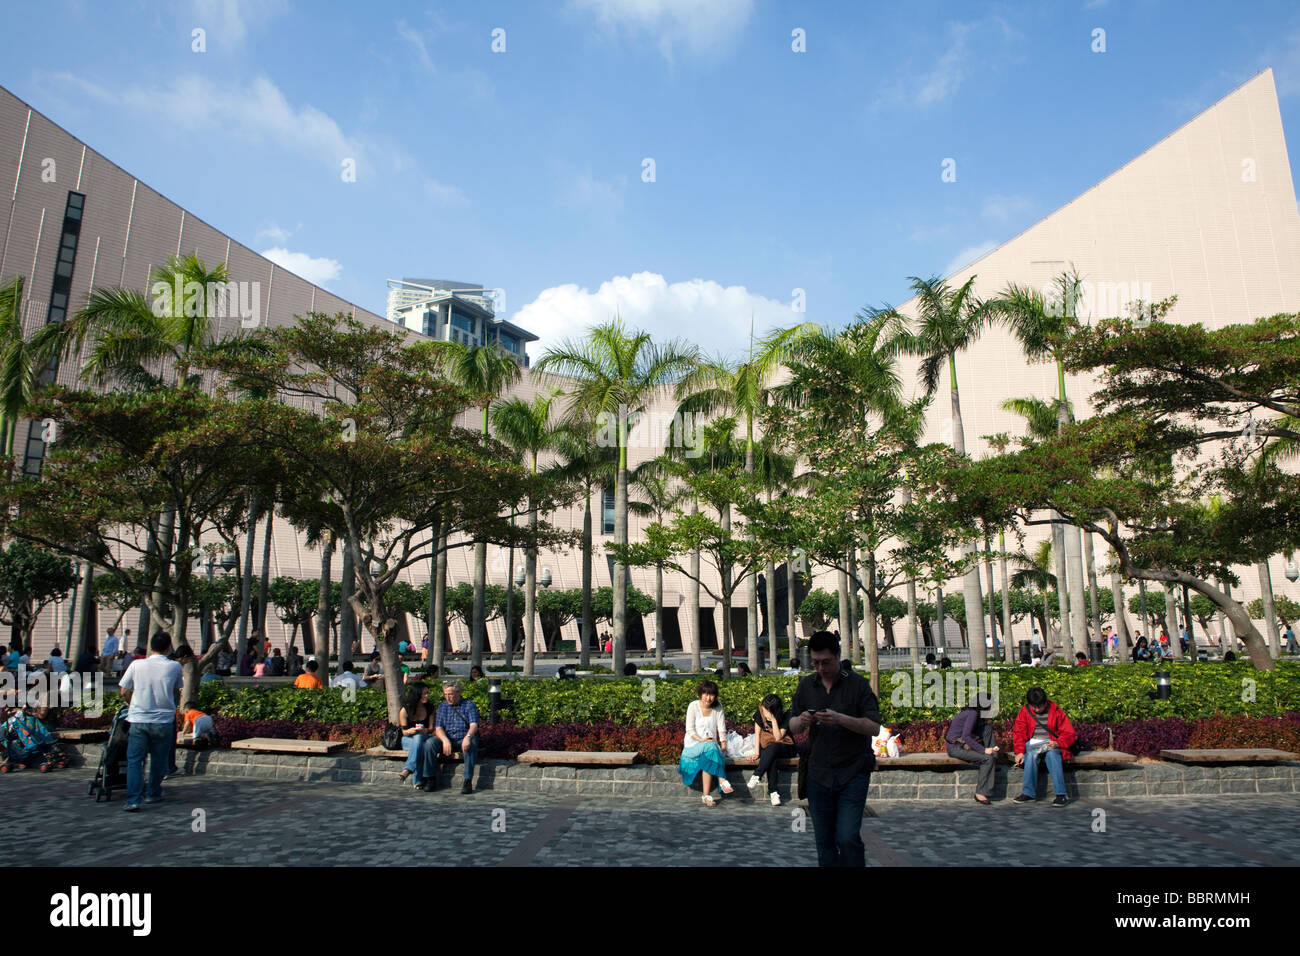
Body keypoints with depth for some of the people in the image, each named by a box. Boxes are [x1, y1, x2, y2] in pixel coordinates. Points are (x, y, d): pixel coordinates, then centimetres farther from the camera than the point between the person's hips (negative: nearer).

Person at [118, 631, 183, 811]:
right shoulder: (174, 667, -3)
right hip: (164, 720, 0)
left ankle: (133, 800, -5)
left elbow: (124, 691, 6)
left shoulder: (136, 665, -2)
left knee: (134, 760, 4)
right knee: (158, 759, 15)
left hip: (138, 720, 0)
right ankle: (153, 794, 27)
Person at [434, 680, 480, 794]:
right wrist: (445, 740, -19)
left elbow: (474, 725, -10)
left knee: (471, 743, -36)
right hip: (447, 740, 3)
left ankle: (468, 781, -36)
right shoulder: (442, 706, 15)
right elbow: (438, 728, 3)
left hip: (464, 740, -3)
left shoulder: (470, 705, 5)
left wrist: (467, 737, -33)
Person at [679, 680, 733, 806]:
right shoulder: (693, 706, -2)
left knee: (709, 758, -31)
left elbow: (721, 728, 5)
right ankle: (723, 781, -38)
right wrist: (701, 740, -18)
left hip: (712, 744, 2)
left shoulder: (718, 707, 7)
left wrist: (723, 744, -8)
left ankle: (707, 796, -32)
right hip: (693, 744, -2)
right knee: (710, 748, -34)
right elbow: (689, 729, -5)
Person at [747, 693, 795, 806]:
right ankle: (773, 792, -38)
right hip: (766, 747, 2)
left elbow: (778, 738, -20)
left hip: (784, 747, -2)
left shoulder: (785, 718, -14)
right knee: (771, 759, -35)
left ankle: (756, 776, -37)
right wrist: (757, 752, -11)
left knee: (772, 747, -38)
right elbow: (757, 733, -1)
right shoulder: (760, 714, -4)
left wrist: (773, 720, -28)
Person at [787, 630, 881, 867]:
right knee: (824, 841, 9)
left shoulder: (858, 684, -5)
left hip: (853, 772, -3)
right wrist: (801, 721, -12)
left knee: (847, 838, -11)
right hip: (818, 774, 4)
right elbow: (793, 728, 11)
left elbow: (874, 727, -10)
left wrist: (840, 718, -24)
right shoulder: (806, 686, 6)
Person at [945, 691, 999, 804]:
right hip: (955, 748, -9)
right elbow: (966, 736, -25)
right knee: (988, 759, -20)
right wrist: (983, 750, -23)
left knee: (988, 728, 3)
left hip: (964, 744, 9)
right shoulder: (973, 713, -17)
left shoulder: (973, 712, 10)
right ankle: (981, 793, -13)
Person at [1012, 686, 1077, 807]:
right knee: (1031, 755, -33)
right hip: (1031, 744, 1)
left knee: (1052, 754, -36)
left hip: (1051, 744, -1)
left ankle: (1061, 794, -36)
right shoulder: (1024, 712, 6)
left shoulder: (1056, 712, 3)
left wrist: (1058, 743, -18)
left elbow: (1069, 733, 2)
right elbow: (1018, 733, 2)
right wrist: (1020, 752, -14)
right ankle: (1028, 793, -31)